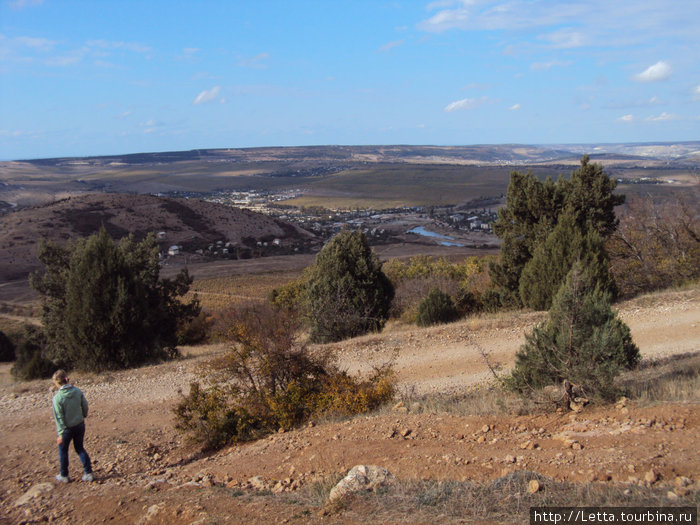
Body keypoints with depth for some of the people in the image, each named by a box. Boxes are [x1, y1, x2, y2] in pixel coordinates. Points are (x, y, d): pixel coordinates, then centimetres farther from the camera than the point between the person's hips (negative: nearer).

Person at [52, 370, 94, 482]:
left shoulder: (57, 398, -21)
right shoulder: (78, 391, -9)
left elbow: (59, 417, -17)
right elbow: (85, 406, 2)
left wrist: (60, 434, -12)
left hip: (67, 428, -4)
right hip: (80, 425, 4)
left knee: (63, 450, 19)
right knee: (80, 448, 20)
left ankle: (64, 476, 31)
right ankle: (88, 473, 16)